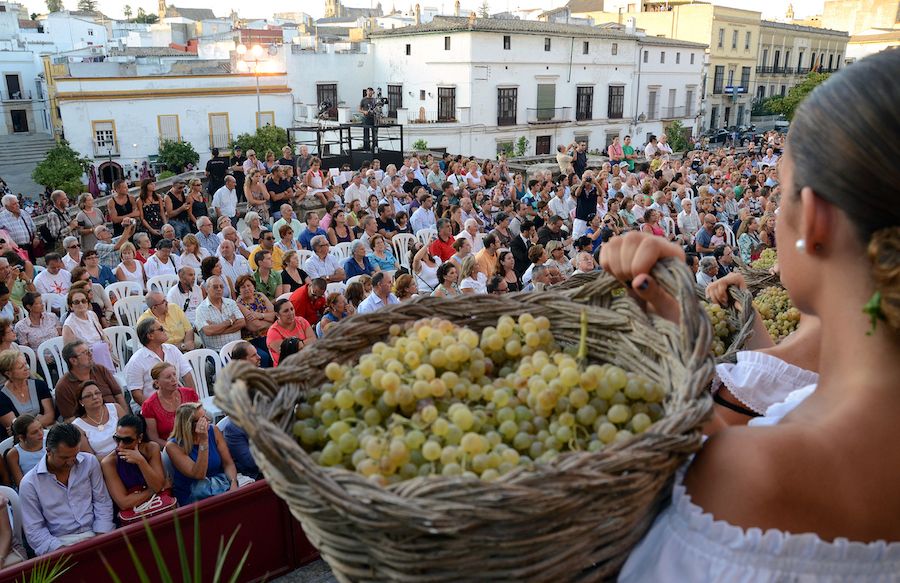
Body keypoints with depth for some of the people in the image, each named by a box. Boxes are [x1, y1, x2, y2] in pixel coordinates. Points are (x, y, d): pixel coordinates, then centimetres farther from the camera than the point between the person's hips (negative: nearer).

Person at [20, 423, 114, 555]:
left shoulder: (90, 462, 3)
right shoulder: (29, 483, -2)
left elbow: (102, 502, 7)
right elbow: (34, 531, -1)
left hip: (95, 533, 2)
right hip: (60, 542, -2)